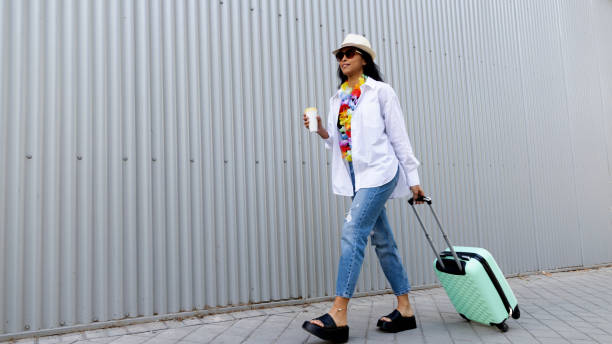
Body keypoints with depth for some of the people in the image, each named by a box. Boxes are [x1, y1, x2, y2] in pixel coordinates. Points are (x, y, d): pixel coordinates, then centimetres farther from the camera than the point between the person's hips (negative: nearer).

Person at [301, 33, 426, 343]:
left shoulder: (380, 91, 0)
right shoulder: (338, 98, 16)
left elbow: (399, 137, -2)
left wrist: (413, 178, -3)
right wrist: (322, 131, -3)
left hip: (379, 171, -7)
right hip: (356, 177, 7)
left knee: (353, 231, -18)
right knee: (382, 240, 8)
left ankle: (338, 316, -18)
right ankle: (405, 310, 17)